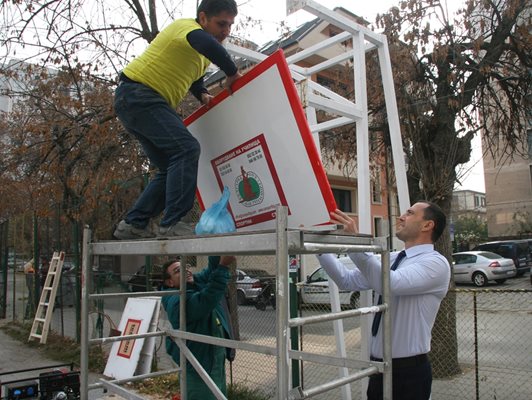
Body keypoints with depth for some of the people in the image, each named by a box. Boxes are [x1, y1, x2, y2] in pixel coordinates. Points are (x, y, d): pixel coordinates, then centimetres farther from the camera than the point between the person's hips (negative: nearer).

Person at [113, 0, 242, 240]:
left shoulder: (200, 53, 17)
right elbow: (208, 45, -35)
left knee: (171, 169, 6)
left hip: (151, 103, 10)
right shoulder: (188, 27, -12)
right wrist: (232, 73, -24)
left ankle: (132, 224, 8)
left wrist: (203, 94, 10)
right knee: (186, 149, -23)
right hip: (137, 95, -10)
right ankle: (172, 224, -26)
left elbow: (192, 75, 31)